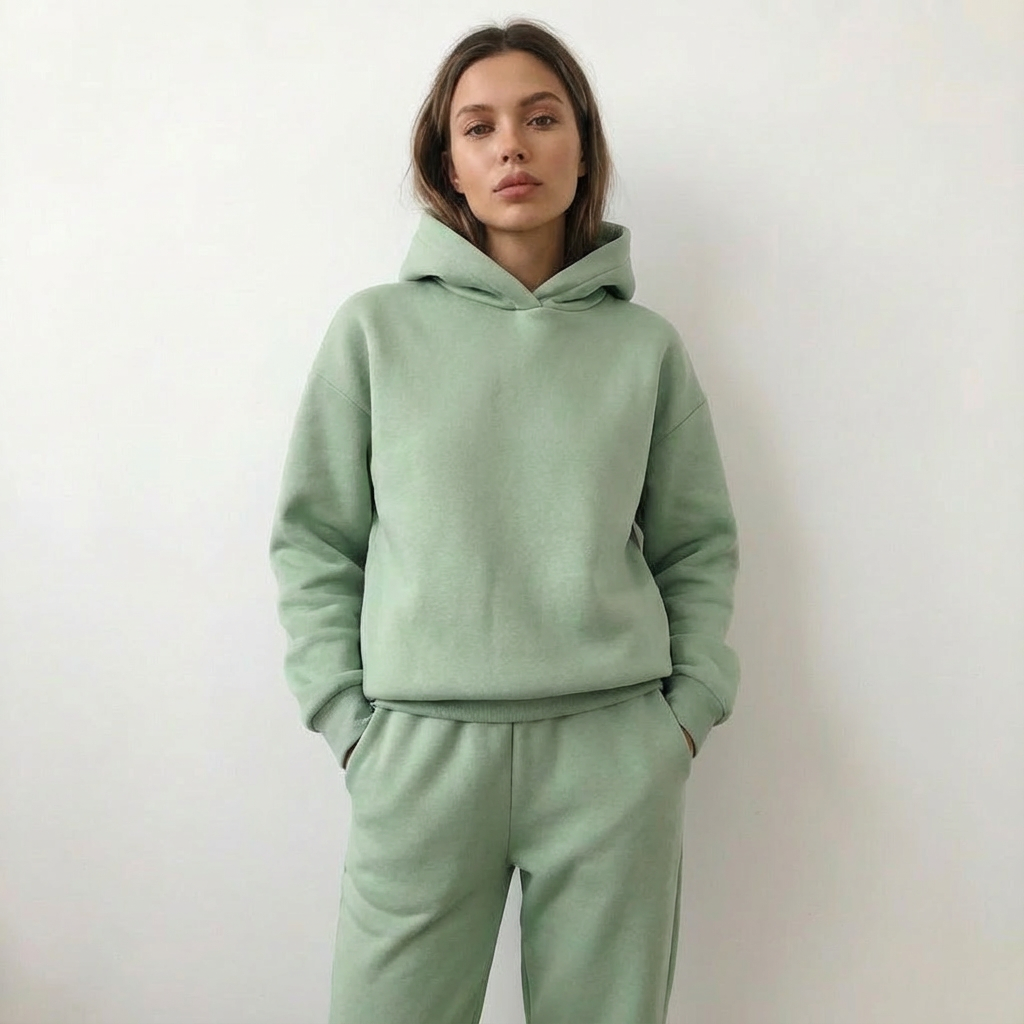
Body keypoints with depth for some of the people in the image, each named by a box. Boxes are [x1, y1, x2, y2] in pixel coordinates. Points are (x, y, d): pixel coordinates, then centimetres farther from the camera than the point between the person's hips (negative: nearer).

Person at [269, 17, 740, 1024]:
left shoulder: (645, 345, 7)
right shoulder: (376, 327, 3)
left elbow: (698, 546, 11)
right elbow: (313, 541, 5)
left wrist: (690, 707, 2)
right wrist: (348, 717, -1)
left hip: (616, 752, 2)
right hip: (420, 749, -1)